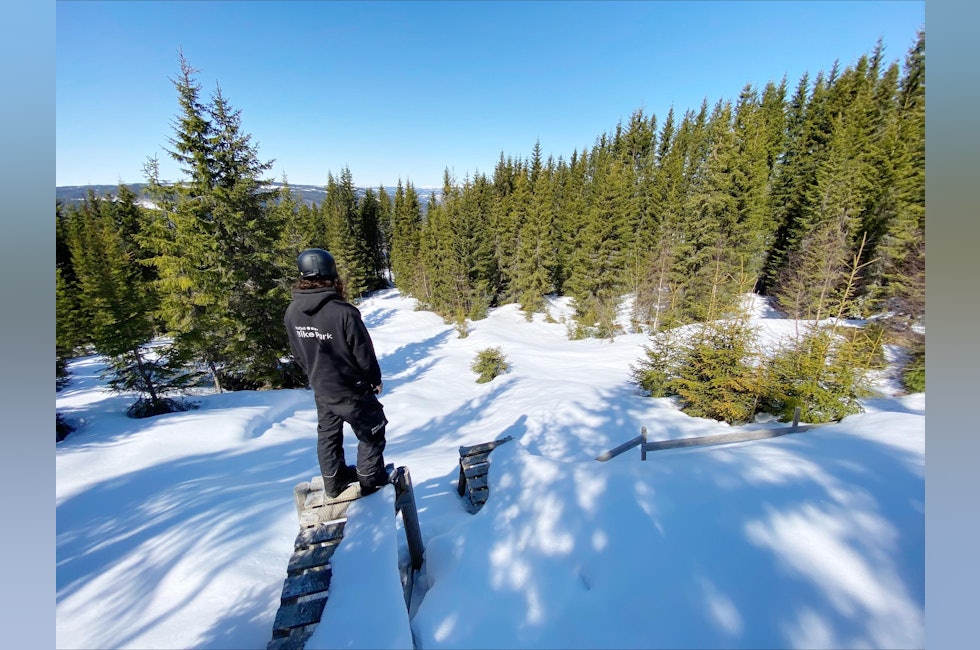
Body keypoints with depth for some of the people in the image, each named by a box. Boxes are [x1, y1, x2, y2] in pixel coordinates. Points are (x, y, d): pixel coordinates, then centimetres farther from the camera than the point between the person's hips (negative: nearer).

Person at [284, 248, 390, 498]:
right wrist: (375, 380, -2)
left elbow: (297, 354, 3)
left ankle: (334, 481, 41)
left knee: (327, 434, 25)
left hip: (321, 390, 6)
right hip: (351, 389, -6)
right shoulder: (343, 312, -30)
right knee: (371, 433, 16)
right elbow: (364, 353, -20)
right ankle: (370, 479, 30)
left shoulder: (292, 312, -10)